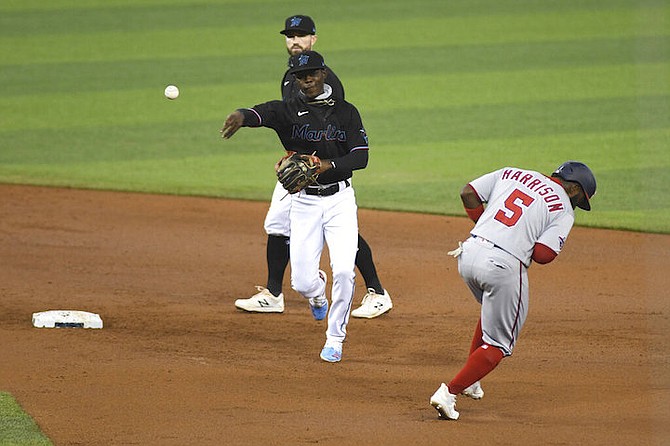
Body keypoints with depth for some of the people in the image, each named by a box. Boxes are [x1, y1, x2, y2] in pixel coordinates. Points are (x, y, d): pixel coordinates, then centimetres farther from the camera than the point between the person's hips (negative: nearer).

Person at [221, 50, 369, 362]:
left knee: (344, 270, -15)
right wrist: (242, 116, -48)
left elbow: (361, 157, -3)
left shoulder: (346, 112, 5)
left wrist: (328, 165, -21)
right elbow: (263, 113, -24)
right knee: (303, 283, -5)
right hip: (304, 202, 0)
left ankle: (335, 339, 4)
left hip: (340, 199, 0)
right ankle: (317, 293, 36)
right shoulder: (288, 111, -1)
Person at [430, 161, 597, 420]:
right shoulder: (563, 209, 3)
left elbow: (468, 193, 13)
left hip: (469, 253, 6)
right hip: (503, 266, -6)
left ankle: (470, 380, 32)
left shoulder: (512, 174, 17)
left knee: (493, 310, 34)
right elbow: (543, 254, -9)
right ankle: (448, 393, -7)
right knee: (498, 345, 8)